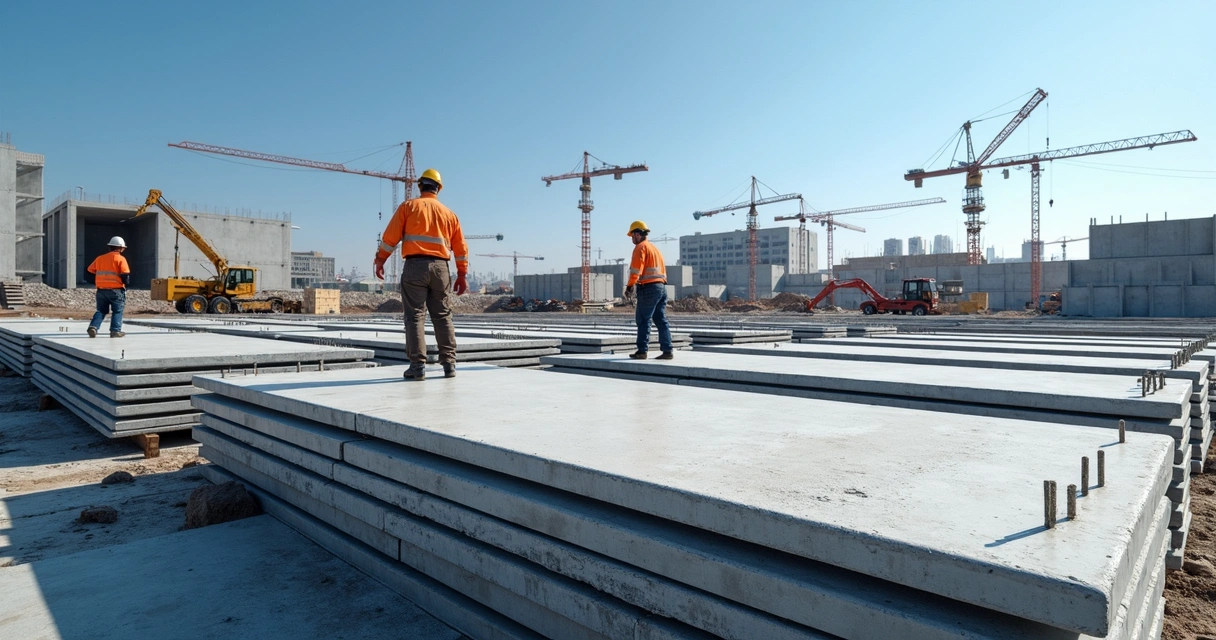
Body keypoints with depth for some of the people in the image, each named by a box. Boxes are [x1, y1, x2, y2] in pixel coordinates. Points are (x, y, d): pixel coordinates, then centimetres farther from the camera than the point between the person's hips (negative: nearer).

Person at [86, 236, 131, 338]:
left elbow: (91, 270, 18)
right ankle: (115, 331, 0)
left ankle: (93, 327, -2)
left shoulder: (100, 258, 10)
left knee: (101, 311, 15)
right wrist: (126, 283, 2)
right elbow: (125, 275, -14)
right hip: (116, 290, -5)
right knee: (117, 311, 4)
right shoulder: (120, 259, -7)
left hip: (101, 289, 5)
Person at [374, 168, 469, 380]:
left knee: (414, 316, 0)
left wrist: (380, 261, 6)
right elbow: (461, 248, 14)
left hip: (415, 265, -3)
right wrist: (461, 275, 19)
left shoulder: (408, 206, 6)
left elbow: (390, 237, -1)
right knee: (442, 316, 8)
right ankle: (449, 363, 6)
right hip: (440, 267, 3)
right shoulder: (448, 213, 15)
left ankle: (418, 365, -4)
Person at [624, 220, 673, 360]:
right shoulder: (654, 248, 24)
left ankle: (642, 351, -3)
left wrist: (630, 285, -15)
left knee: (643, 320, -4)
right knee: (661, 321, 6)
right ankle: (667, 351, 4)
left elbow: (636, 268, -15)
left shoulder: (641, 247, -4)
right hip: (662, 286, 9)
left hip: (648, 287, -8)